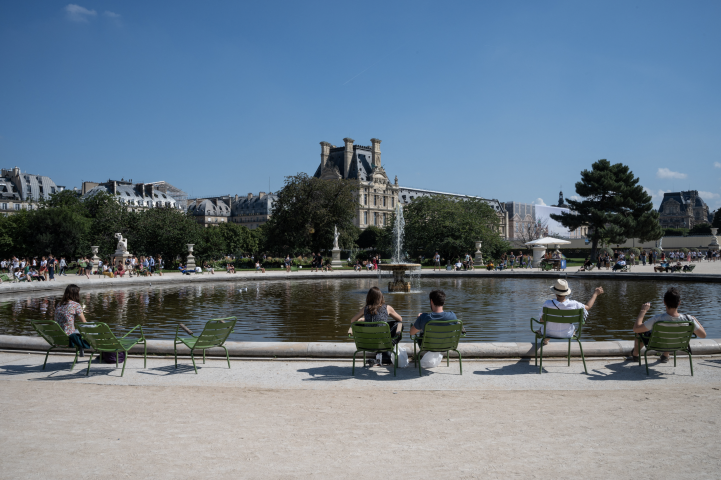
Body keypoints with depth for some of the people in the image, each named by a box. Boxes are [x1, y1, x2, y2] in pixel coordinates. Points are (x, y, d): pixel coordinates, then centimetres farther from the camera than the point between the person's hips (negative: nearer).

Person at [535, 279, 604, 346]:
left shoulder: (547, 304, -33)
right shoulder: (573, 305, -28)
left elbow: (541, 320, -18)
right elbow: (588, 307, -6)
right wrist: (595, 293, 7)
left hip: (549, 333, -1)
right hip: (567, 334, 1)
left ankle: (545, 340, 64)